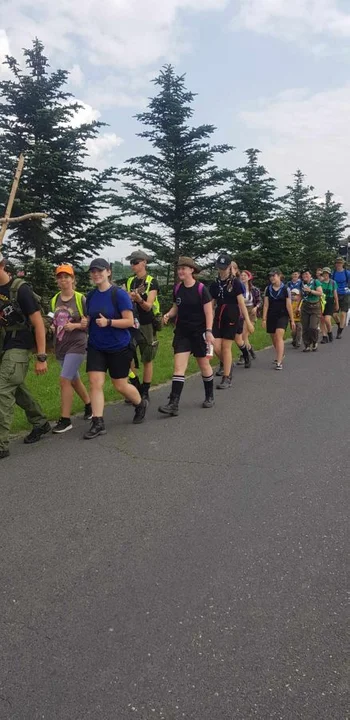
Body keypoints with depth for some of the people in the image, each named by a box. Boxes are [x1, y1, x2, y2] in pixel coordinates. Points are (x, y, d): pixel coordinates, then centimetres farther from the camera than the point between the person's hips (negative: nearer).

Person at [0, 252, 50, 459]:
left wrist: (42, 357, -18)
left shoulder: (20, 289, -16)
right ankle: (41, 423, 34)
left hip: (18, 348, -7)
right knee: (17, 389, 16)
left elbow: (39, 324, -15)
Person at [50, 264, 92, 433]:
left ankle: (65, 420, -5)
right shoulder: (54, 300, 7)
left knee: (64, 380, -14)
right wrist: (51, 326, -3)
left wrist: (75, 325, -21)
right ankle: (89, 405, 39)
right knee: (74, 380, 17)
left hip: (77, 345, -6)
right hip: (60, 346, 6)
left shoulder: (80, 299, -8)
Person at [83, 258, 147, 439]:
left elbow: (130, 321, -16)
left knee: (120, 385, 7)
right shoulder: (91, 296, 5)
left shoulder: (119, 294, -14)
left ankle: (141, 404, 36)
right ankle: (98, 423, 1)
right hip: (96, 347, 5)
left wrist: (108, 322, -28)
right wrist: (85, 323, -6)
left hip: (119, 347, -5)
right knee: (95, 383, -5)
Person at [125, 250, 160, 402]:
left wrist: (139, 299, -34)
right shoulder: (130, 281, 9)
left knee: (147, 360, 3)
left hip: (147, 325, -4)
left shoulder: (152, 282, -6)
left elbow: (148, 306, -14)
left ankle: (145, 393, 14)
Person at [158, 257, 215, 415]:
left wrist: (209, 331, -19)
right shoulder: (177, 288, 3)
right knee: (178, 366, -6)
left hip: (199, 332, -4)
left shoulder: (201, 289, -11)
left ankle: (209, 396, 31)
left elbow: (208, 312, -11)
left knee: (204, 365, 11)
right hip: (182, 332, 4)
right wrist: (168, 314, -7)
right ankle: (173, 404, -9)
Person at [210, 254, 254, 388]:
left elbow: (241, 303, -8)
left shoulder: (235, 283, -5)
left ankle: (227, 378, 5)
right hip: (219, 317, 4)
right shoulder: (215, 284, 7)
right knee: (216, 347, -5)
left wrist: (248, 321, -11)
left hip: (232, 317, -4)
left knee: (226, 347, -4)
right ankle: (228, 366, 24)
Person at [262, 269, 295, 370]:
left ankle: (279, 362, -22)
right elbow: (266, 305, 5)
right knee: (274, 338, 12)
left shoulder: (285, 289, -2)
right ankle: (280, 354, 40)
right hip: (271, 316, 4)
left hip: (282, 316, -4)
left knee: (279, 336, -19)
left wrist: (292, 320, 1)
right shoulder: (268, 289, 6)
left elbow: (289, 305, 0)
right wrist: (264, 319, -1)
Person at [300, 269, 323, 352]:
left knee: (313, 327, -13)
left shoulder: (316, 282, -3)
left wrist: (310, 290, -19)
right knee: (305, 328, 0)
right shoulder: (302, 284, 8)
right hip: (305, 307, 4)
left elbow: (320, 293, -11)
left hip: (315, 307, -4)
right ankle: (307, 346, 11)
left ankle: (315, 343, 12)